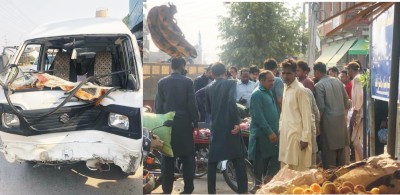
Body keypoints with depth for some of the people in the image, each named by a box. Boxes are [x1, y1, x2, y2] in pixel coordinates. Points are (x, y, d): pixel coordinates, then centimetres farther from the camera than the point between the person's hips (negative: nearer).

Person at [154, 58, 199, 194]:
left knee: (167, 159, 6)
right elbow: (192, 104, -6)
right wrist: (195, 122, 5)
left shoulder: (162, 82, 1)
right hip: (184, 124, -2)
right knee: (187, 157, 8)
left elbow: (158, 105, 1)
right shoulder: (188, 82, -5)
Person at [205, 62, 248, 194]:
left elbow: (208, 109, 13)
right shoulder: (231, 83, -5)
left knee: (213, 161, 10)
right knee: (238, 160, 3)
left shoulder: (209, 88, 9)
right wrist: (237, 122, -17)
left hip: (216, 128, 4)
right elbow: (232, 102, -20)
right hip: (230, 126, -4)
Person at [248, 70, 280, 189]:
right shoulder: (257, 94, -13)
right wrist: (269, 132, -19)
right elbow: (259, 116, -19)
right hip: (262, 135, -8)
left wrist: (275, 131, 13)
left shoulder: (269, 92, 14)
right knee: (261, 163, 1)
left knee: (275, 160, 11)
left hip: (271, 133, 8)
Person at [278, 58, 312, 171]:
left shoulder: (300, 90, -13)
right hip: (286, 134, 8)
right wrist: (281, 127, 13)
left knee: (299, 171, 0)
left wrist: (305, 138, -16)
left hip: (297, 135, -8)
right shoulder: (286, 88, 10)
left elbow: (306, 115, -14)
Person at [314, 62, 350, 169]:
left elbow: (321, 107, -17)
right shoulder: (337, 81, 8)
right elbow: (346, 99, 12)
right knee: (341, 148, 16)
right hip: (341, 120, 7)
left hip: (329, 121, -7)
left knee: (329, 151, 0)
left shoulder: (319, 85, -12)